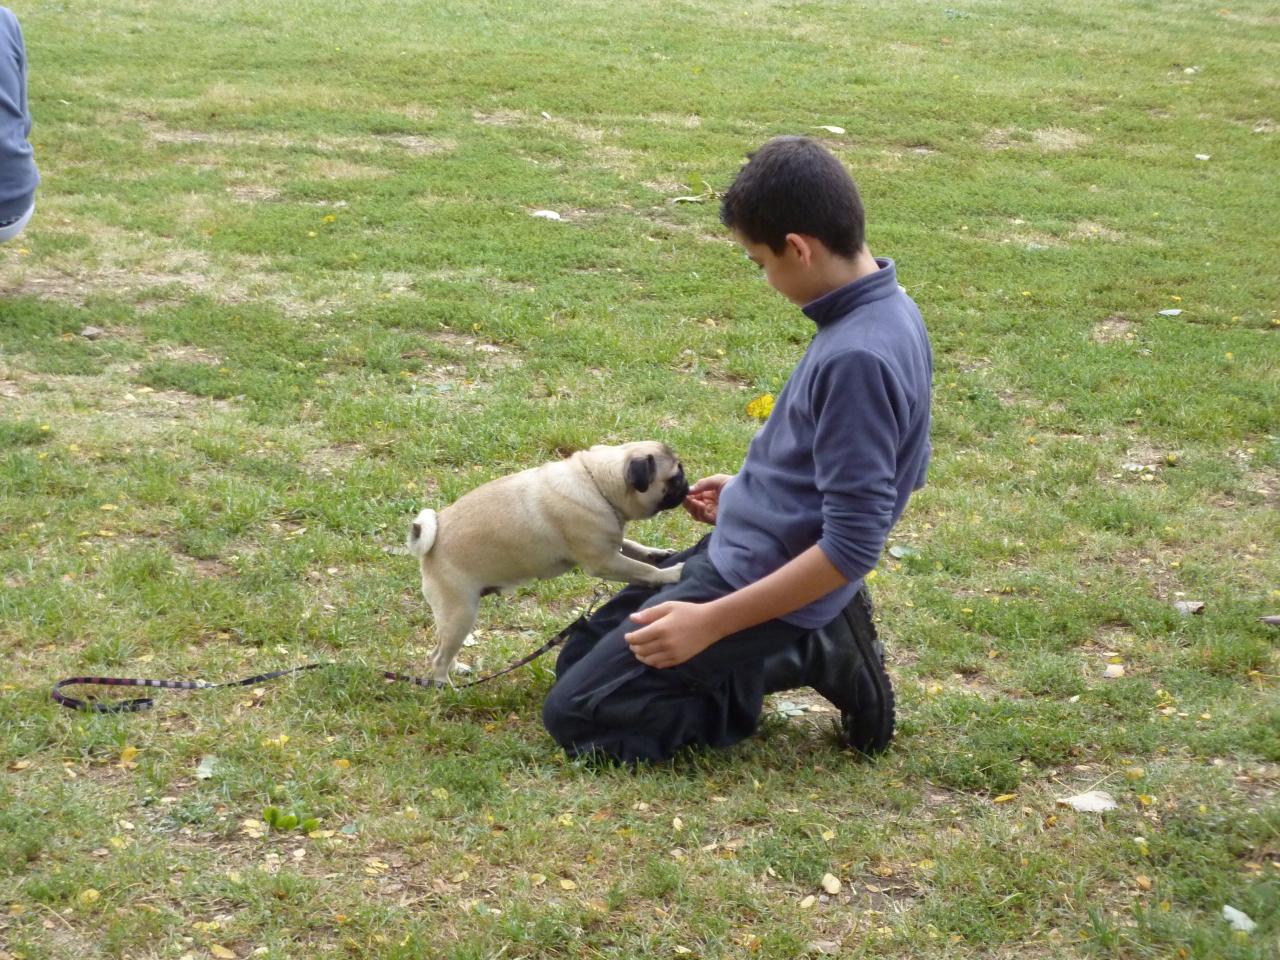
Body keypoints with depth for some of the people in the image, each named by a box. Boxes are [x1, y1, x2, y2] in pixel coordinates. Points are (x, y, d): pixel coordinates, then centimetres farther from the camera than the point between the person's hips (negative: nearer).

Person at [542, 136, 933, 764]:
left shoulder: (856, 357, -29)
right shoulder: (886, 311, 1)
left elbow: (852, 547, -28)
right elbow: (878, 470, 15)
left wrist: (712, 622, -24)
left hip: (757, 577, -10)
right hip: (739, 550, 10)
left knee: (573, 714, -5)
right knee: (580, 658, 19)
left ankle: (812, 659, -2)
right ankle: (811, 647, 10)